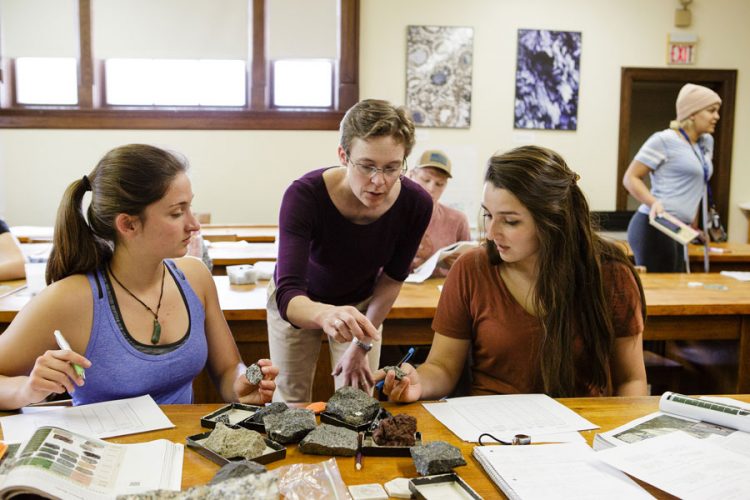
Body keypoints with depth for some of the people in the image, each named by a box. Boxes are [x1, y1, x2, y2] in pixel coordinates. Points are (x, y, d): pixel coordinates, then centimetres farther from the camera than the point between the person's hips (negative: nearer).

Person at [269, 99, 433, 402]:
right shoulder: (304, 195, -36)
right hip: (296, 302, -1)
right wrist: (325, 315, -64)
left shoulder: (416, 204, -27)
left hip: (361, 302, 2)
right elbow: (288, 294, -43)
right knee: (291, 405, 11)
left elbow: (392, 279, -9)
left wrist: (363, 344, -7)